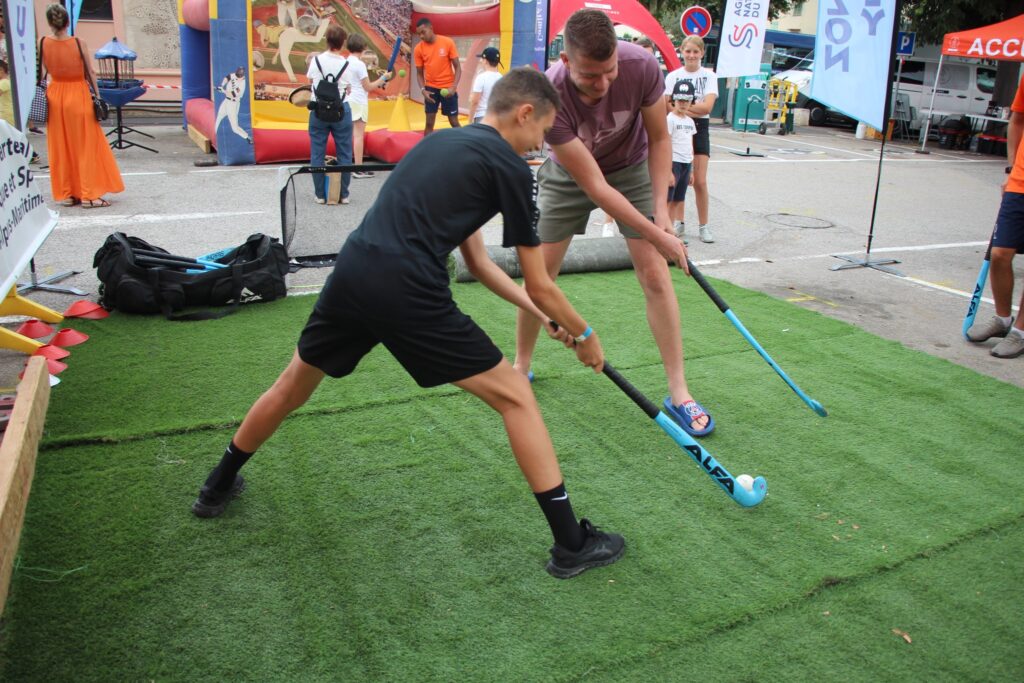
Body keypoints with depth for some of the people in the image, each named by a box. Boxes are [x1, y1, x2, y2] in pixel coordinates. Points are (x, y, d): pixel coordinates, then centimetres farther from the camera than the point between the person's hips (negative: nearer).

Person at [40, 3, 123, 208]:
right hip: (79, 95, -3)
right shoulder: (79, 43, -12)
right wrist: (97, 95, 2)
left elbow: (45, 70, 3)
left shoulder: (44, 43, -5)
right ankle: (88, 195, 2)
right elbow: (90, 72, -7)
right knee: (86, 146, 3)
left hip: (55, 96, 3)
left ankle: (67, 193, 16)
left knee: (61, 148, 12)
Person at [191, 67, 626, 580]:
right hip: (408, 293, -7)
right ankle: (571, 544, 11)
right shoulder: (510, 168, 1)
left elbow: (477, 262, 25)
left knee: (293, 385, 29)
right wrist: (584, 335, 20)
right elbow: (540, 286, 3)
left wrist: (540, 315, 26)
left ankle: (217, 488, 50)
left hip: (351, 273, 7)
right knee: (515, 397, 6)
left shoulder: (443, 141, 24)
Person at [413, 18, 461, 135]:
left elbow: (457, 66, -6)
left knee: (454, 122, 3)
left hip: (448, 88, -2)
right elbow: (419, 73, 5)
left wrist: (454, 87, -18)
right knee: (429, 123, 1)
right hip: (431, 88, 2)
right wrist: (423, 89, -12)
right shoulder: (418, 49, -4)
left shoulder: (448, 42, -9)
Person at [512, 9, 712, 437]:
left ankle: (678, 392, 1)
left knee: (655, 274, -8)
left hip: (632, 168, 1)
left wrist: (661, 208, -20)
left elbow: (659, 138, -11)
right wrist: (656, 235, -31)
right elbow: (594, 186, -32)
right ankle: (521, 367, 22)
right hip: (569, 174, -1)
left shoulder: (642, 66, -30)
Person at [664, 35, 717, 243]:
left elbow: (707, 106, -10)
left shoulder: (709, 76, 2)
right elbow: (667, 107, -6)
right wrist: (695, 109, -14)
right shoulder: (673, 76, 3)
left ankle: (703, 226, 6)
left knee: (700, 181, -3)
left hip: (699, 129, 0)